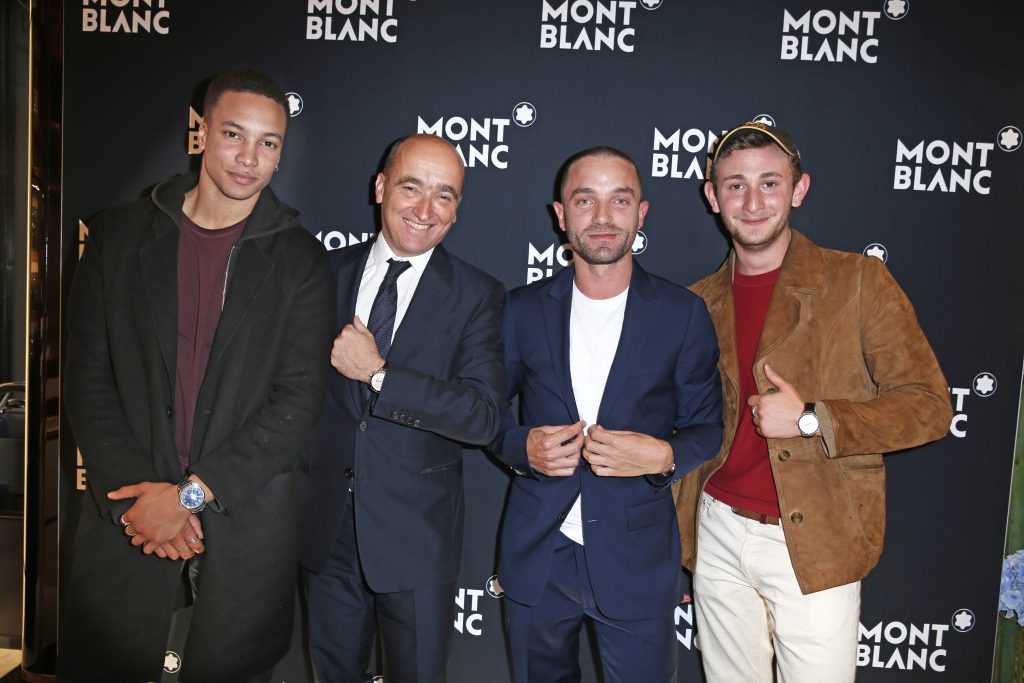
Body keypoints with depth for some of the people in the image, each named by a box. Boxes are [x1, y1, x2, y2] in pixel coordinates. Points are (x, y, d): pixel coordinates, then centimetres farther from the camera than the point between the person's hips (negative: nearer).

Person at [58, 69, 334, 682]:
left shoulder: (301, 259, -2)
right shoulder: (119, 236, 3)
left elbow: (299, 397, -8)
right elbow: (89, 378, 1)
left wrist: (192, 493, -14)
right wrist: (132, 496, -10)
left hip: (245, 524, -1)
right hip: (125, 517, 2)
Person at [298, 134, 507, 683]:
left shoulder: (476, 296, -9)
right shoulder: (328, 272, 1)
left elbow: (484, 416, -19)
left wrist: (377, 373, -22)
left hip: (417, 532, -3)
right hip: (325, 521, 3)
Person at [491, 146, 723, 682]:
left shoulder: (682, 313, -4)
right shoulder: (523, 309, 0)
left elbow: (707, 429, 1)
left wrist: (664, 456, -20)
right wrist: (523, 447, -15)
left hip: (637, 561, -1)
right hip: (535, 557, 2)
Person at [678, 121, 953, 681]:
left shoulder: (857, 281, -5)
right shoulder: (697, 303, 5)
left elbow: (928, 405, -7)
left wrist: (812, 419, -19)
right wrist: (684, 544, 10)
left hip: (815, 547, -3)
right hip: (719, 535, 3)